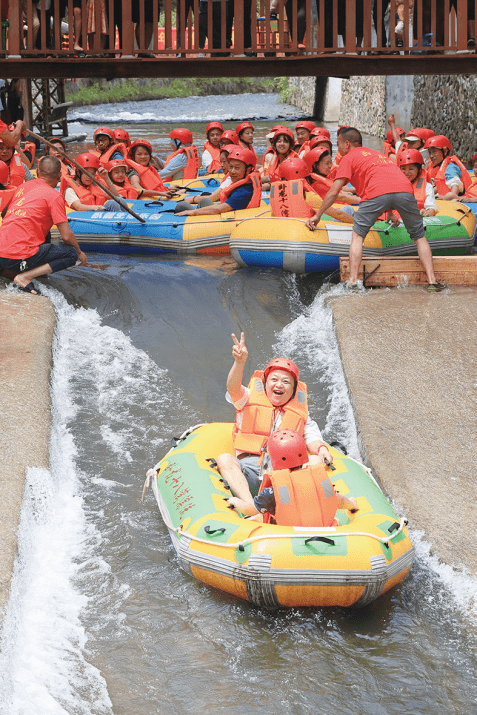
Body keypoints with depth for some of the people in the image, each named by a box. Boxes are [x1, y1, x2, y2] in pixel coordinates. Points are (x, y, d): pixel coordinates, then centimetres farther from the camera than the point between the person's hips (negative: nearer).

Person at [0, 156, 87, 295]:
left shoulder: (22, 187, 17)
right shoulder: (54, 196, -4)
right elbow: (67, 236, -6)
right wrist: (80, 253, 15)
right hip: (20, 256, -8)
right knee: (72, 254, 3)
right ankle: (25, 277, -13)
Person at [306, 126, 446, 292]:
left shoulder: (348, 158, 20)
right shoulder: (376, 153, 40)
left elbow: (334, 192, 14)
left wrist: (317, 215, 23)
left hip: (377, 192, -5)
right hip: (404, 190, 5)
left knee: (357, 235, 12)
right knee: (419, 237, 18)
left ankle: (352, 282, 1)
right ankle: (432, 281, 8)